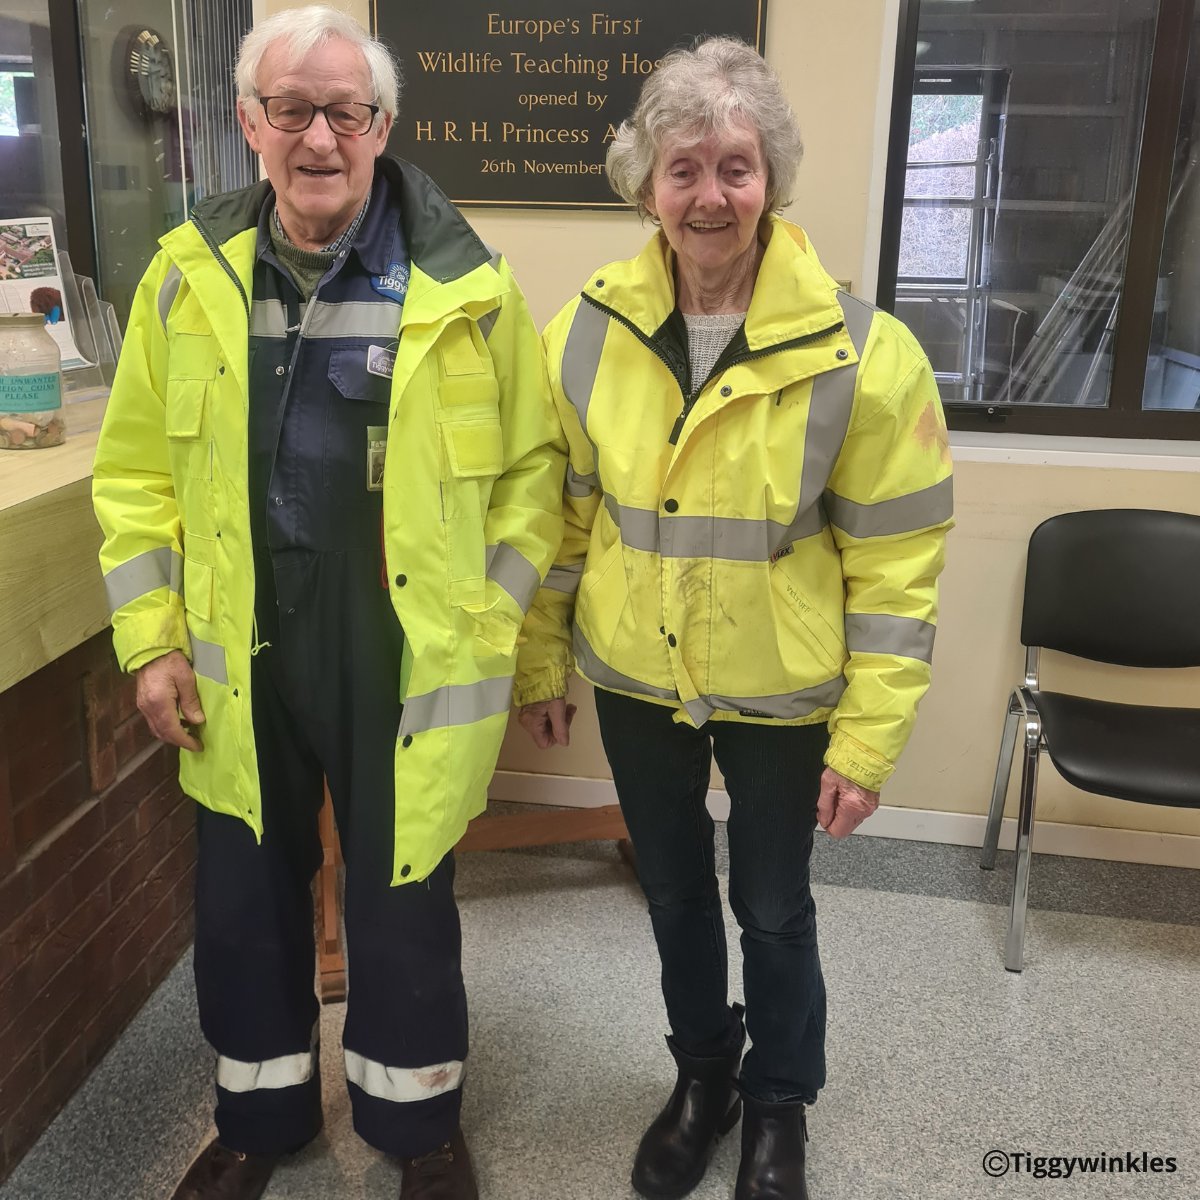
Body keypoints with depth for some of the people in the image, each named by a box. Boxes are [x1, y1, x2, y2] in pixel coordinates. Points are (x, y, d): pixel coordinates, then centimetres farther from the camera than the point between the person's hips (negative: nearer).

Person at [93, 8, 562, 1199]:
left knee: (402, 904, 13)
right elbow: (135, 469, 4)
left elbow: (535, 460, 0)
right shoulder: (188, 275, -1)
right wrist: (151, 638, 0)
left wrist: (492, 618, -7)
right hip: (240, 660, 3)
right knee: (242, 903, 17)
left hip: (406, 664, -2)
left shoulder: (465, 286, -8)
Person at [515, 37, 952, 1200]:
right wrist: (539, 664, 8)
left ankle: (779, 1103, 43)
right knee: (674, 892, 21)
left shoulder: (859, 352, -17)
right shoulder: (587, 331, -8)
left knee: (772, 908, 15)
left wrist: (868, 736, -12)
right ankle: (701, 1074, 47)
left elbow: (895, 564, -12)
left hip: (780, 695, -2)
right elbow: (559, 515, 3)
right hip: (634, 682, 3)